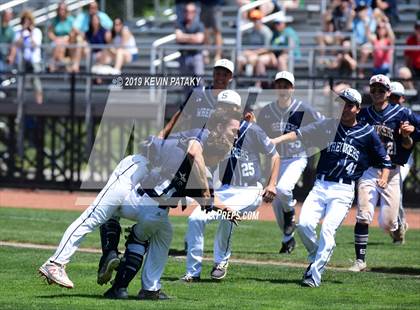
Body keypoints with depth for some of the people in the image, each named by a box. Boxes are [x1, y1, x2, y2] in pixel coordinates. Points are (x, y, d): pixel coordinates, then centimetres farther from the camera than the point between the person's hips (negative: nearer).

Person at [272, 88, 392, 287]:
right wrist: (274, 141, -11)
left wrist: (384, 178, -5)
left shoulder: (368, 133, 6)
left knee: (328, 230, -17)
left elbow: (384, 160, 14)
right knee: (304, 224, -15)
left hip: (344, 190, -3)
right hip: (320, 186, 3)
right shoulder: (328, 126, 10)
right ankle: (316, 258, 12)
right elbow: (299, 134, 3)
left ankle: (315, 275, -12)